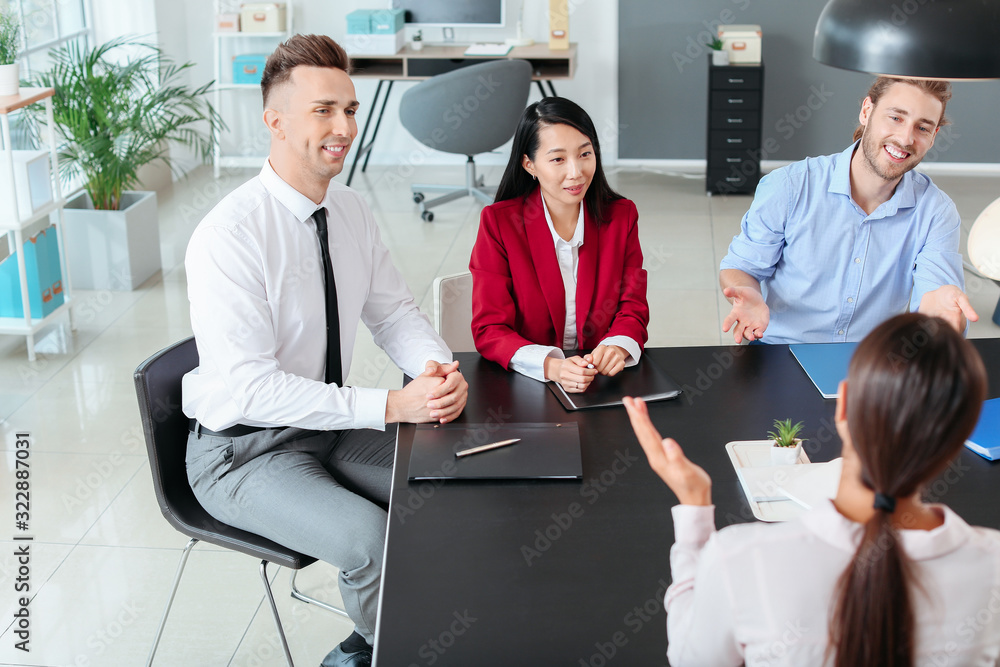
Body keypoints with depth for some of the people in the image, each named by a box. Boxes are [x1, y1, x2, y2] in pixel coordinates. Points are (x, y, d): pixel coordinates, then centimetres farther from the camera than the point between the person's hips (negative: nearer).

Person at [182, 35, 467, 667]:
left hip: (331, 424, 7)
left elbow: (394, 312, 6)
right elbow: (251, 388, -29)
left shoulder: (352, 210, -1)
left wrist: (440, 369, -17)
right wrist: (391, 406, -32)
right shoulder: (228, 236, -25)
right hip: (244, 449, -7)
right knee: (375, 542, -26)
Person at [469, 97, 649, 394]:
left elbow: (633, 309, 4)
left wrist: (617, 347, -21)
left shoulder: (622, 216, 2)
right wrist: (551, 366, -29)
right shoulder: (498, 222, -7)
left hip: (605, 378, 0)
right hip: (525, 386, 0)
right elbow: (489, 329, -10)